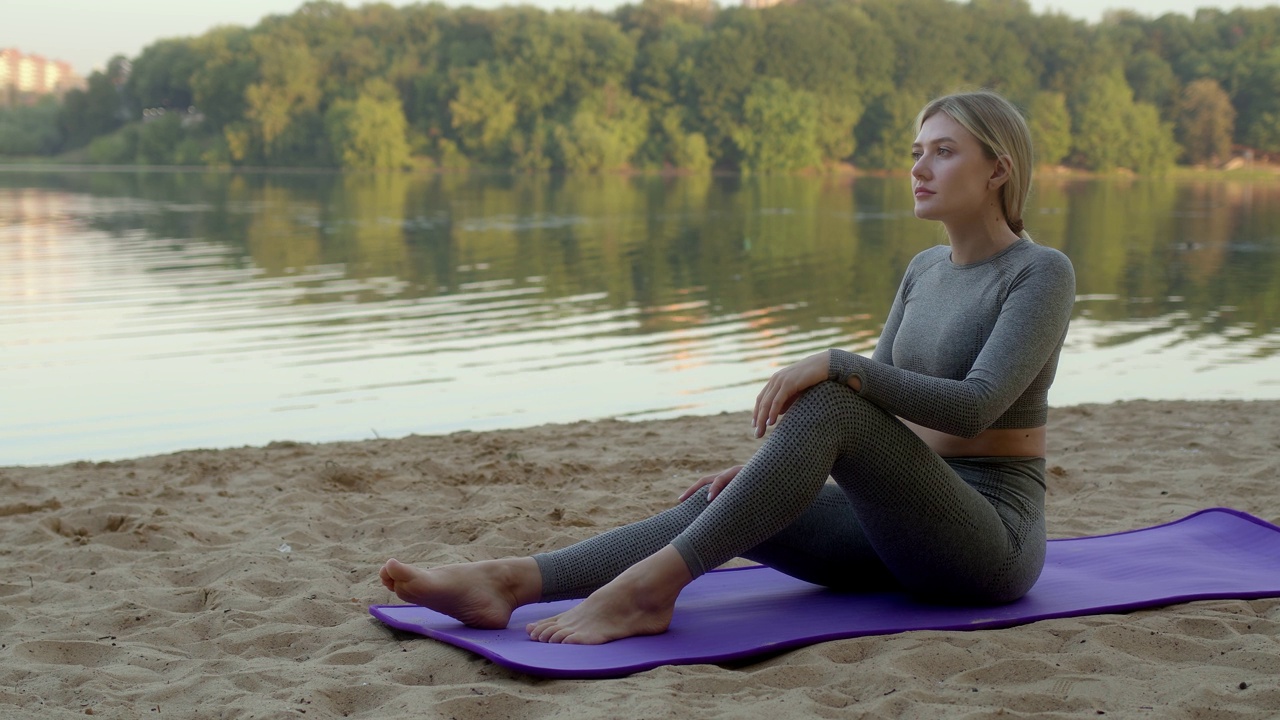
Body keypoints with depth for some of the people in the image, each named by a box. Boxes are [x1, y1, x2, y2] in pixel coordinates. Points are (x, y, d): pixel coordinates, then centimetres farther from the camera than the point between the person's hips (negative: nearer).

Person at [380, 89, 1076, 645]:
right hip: (905, 528, 7)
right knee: (714, 509, -15)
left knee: (830, 402, -31)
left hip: (990, 542, -7)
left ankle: (647, 587, -37)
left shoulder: (1043, 273, -11)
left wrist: (834, 363, -30)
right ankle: (507, 583, -32)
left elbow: (973, 407, -25)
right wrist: (765, 466, 0)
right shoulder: (926, 270, 14)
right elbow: (881, 412, 15)